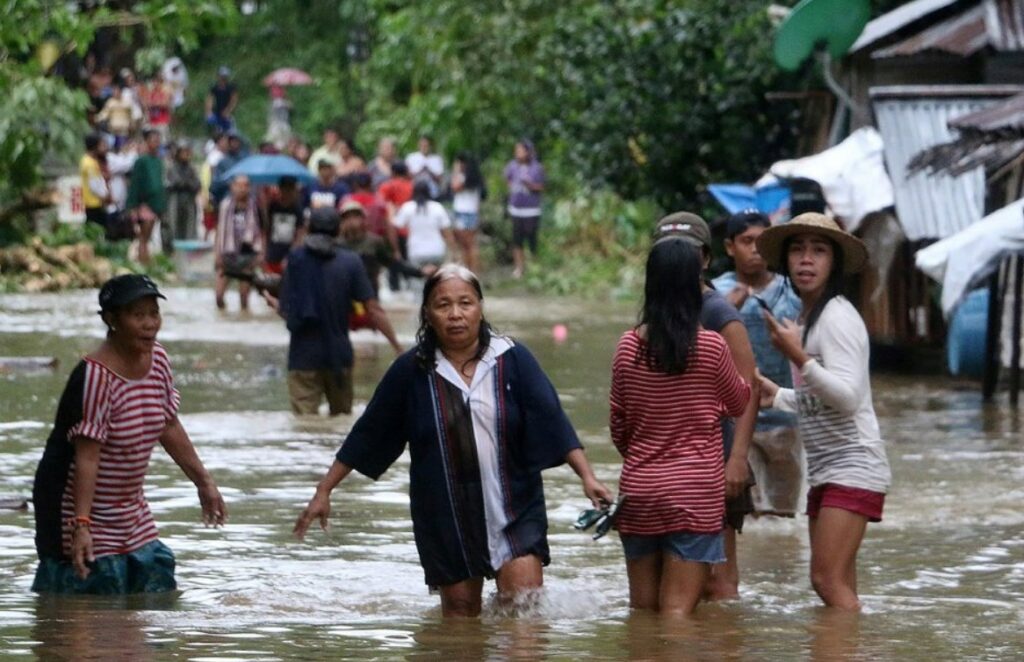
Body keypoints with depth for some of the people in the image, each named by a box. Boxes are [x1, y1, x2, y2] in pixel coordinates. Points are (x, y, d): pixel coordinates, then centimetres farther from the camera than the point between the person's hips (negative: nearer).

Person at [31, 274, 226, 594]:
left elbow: (169, 427, 15)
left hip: (131, 513, 8)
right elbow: (87, 456, -27)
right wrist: (81, 525, -32)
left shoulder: (157, 359, 1)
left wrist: (203, 482, 19)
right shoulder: (95, 376, -24)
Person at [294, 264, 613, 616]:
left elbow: (552, 422, -6)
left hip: (514, 511, -1)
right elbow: (366, 436, 6)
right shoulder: (412, 372, 0)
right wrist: (323, 491, 6)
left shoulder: (512, 360, -2)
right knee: (461, 612, 7)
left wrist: (587, 477, -18)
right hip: (445, 518, 1)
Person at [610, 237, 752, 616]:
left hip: (637, 489, 3)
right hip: (696, 492, -3)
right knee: (678, 613, -5)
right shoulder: (711, 346, -9)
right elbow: (739, 403, 9)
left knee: (641, 612, 14)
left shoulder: (628, 346, -1)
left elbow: (618, 425, 8)